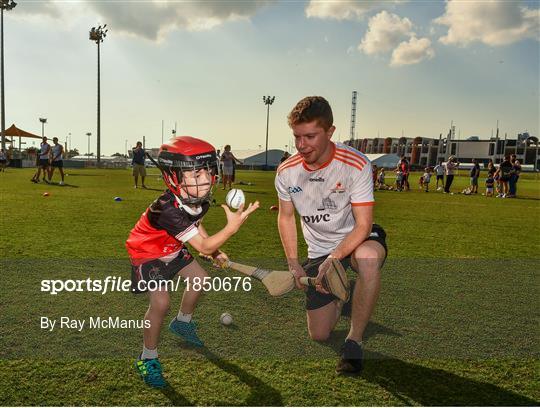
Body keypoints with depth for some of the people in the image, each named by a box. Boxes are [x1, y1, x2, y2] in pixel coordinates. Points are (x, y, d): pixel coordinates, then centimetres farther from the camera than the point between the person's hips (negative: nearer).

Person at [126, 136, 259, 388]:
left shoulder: (200, 201, -17)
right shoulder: (168, 210, -42)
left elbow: (196, 226, 7)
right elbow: (204, 247, -41)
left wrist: (216, 252, 2)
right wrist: (232, 227, -50)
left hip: (172, 249, 8)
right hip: (147, 254, -8)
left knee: (199, 278, 13)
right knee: (161, 302, -17)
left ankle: (182, 323, 40)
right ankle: (147, 359, 5)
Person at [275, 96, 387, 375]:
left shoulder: (356, 164, -21)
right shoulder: (286, 172, -9)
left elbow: (363, 224, -21)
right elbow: (285, 217, 5)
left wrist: (333, 258, -34)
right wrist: (293, 263, -4)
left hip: (355, 241, -3)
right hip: (318, 252, 3)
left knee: (368, 256, -42)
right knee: (319, 336, 1)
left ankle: (355, 340, -20)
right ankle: (340, 301, 36)